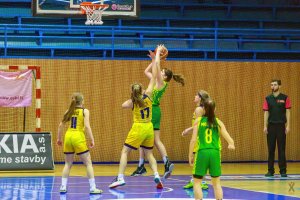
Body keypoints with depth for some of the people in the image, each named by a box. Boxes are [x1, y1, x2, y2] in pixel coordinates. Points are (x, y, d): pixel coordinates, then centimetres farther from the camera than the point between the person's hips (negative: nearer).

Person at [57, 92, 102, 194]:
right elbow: (87, 126, -11)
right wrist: (92, 140, -8)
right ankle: (92, 188, -3)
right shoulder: (85, 111, 0)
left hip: (68, 136, 4)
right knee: (88, 163, 2)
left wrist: (59, 138, 23)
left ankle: (63, 187, 8)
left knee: (68, 164, 14)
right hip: (78, 137, -4)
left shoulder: (69, 111, 12)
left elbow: (61, 125, 13)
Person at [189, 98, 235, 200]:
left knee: (197, 182, 8)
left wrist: (190, 155, 5)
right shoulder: (218, 122, 6)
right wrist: (231, 144, 19)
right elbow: (229, 139, 0)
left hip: (202, 152, -2)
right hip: (215, 153, 2)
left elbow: (193, 140, -1)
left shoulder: (198, 121, 3)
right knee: (216, 182, 14)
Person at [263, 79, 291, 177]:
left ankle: (283, 171, 3)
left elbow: (287, 112, 0)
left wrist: (288, 126, -7)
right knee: (271, 149, 4)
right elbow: (266, 113, 5)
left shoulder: (284, 98, 0)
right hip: (271, 126, 2)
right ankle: (270, 170, 9)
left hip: (281, 126, -2)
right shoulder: (268, 99, 6)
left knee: (281, 149, -1)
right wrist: (265, 126, -2)